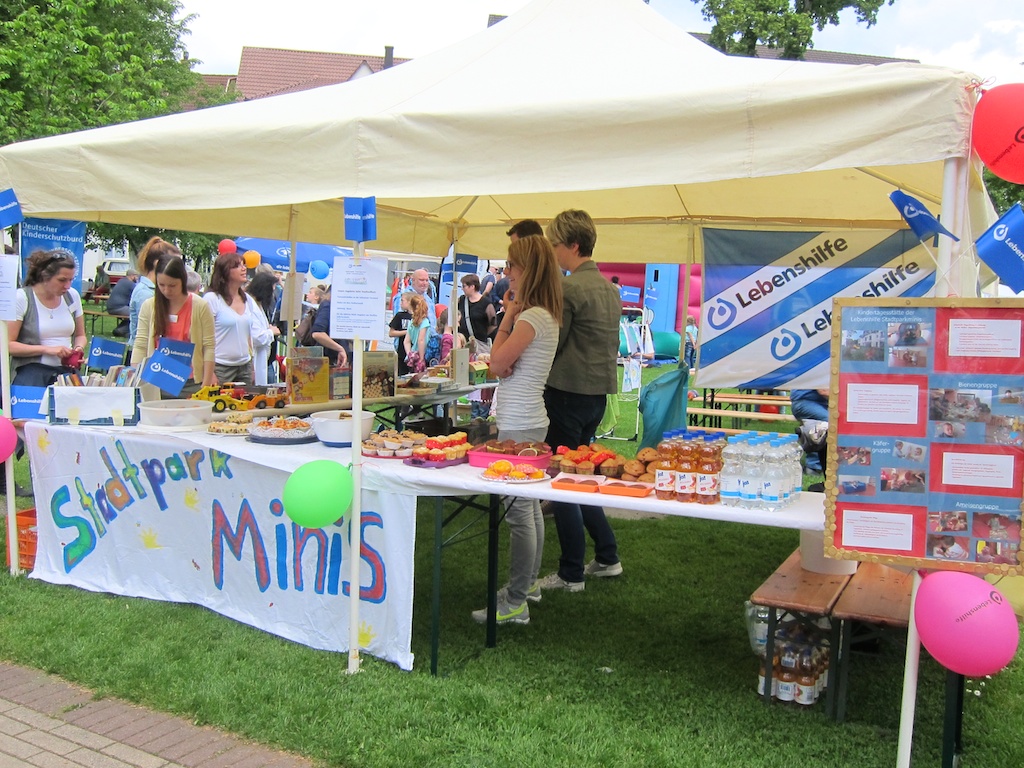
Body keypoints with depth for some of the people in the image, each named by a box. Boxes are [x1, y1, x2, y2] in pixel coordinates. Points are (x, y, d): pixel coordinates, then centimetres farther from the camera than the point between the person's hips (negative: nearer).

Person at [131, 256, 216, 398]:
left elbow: (209, 348, -3)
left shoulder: (200, 307, -2)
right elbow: (140, 346, 4)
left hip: (190, 384, -2)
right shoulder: (148, 306, 5)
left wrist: (206, 385, -7)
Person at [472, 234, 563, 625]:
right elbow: (500, 366, 12)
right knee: (530, 506, 18)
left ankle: (515, 603, 0)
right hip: (529, 421, 11)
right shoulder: (546, 315, 13)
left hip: (519, 427, -11)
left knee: (518, 511, -6)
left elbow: (497, 363, -15)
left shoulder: (532, 318, -18)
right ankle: (528, 582, 32)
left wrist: (507, 319, -6)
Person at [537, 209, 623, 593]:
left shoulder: (568, 288, -16)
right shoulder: (609, 287, 12)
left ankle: (571, 573, 9)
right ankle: (607, 557, 25)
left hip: (568, 392, -9)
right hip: (598, 392, 9)